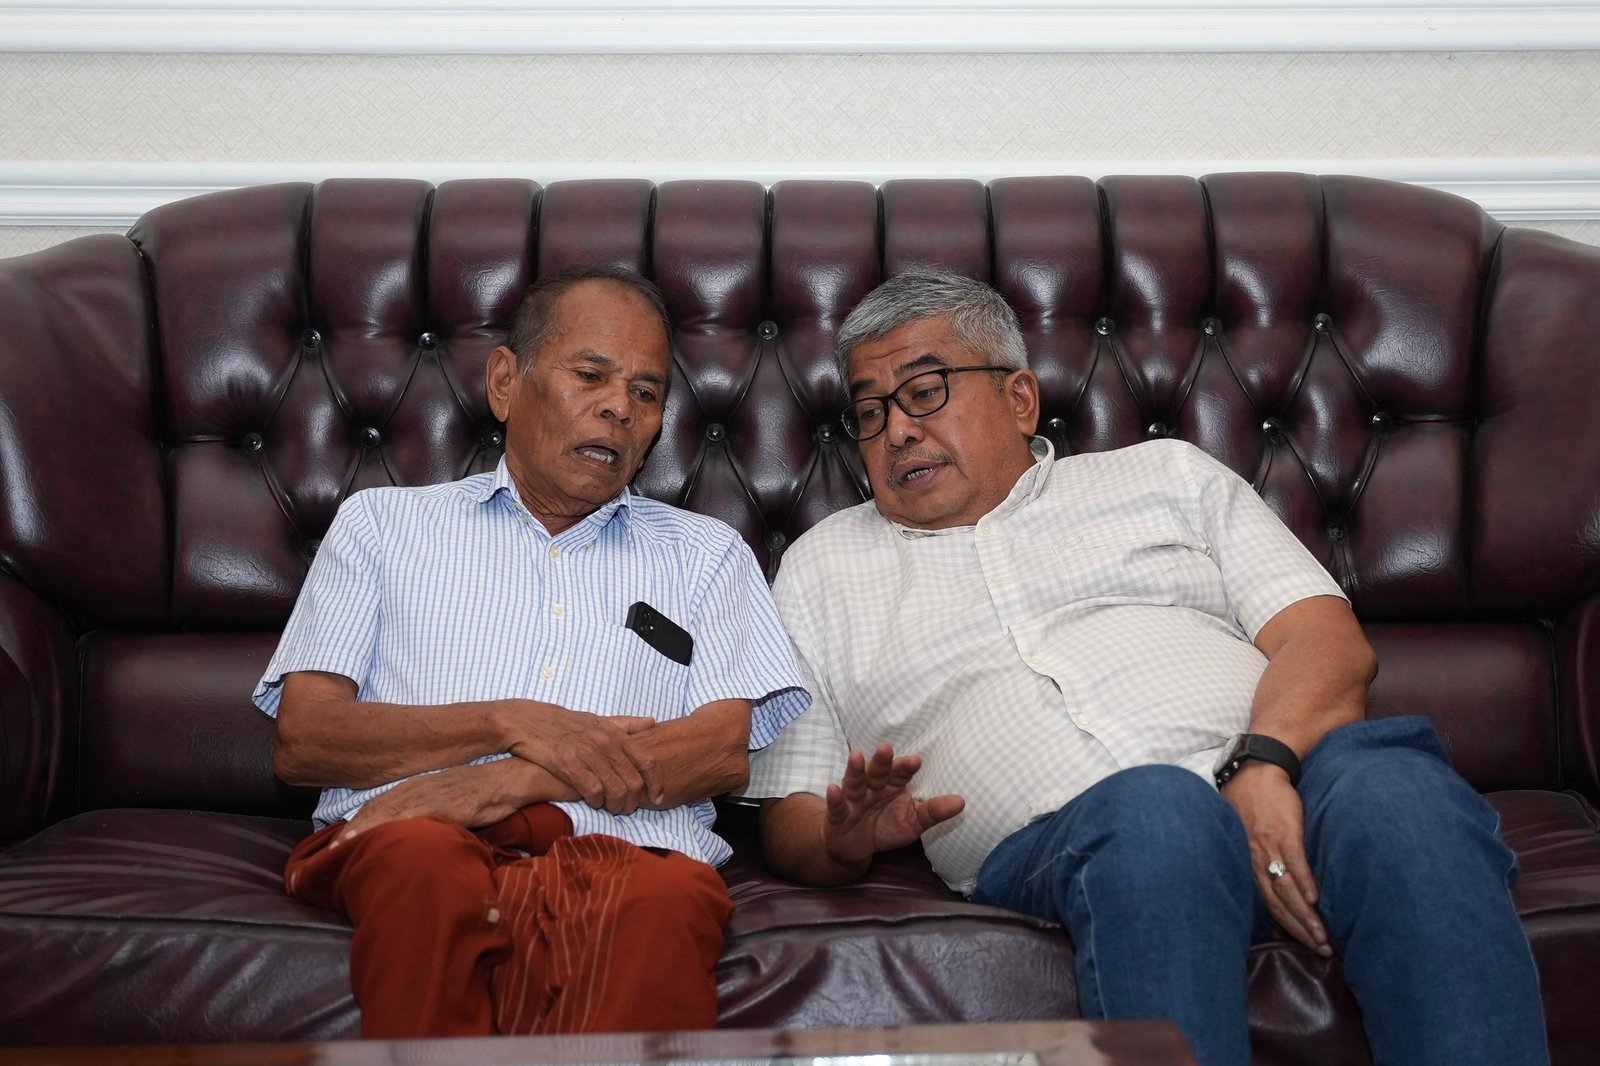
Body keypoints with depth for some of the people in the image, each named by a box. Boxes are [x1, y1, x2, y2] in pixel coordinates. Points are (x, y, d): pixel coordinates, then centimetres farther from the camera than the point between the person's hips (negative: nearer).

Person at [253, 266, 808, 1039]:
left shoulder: (706, 554, 25)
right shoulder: (381, 523, 24)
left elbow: (728, 749, 7)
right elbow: (302, 742, 11)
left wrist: (511, 781, -8)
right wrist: (513, 724, -5)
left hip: (621, 849, 0)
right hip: (406, 841, 1)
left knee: (666, 898, -37)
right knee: (424, 859, -37)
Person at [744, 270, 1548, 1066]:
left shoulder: (1166, 474, 24)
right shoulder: (821, 567, 25)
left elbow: (1332, 645, 10)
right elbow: (789, 827, 20)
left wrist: (1261, 762, -12)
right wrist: (846, 842, -5)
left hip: (1273, 779, 2)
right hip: (1054, 842, -1)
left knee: (1395, 791, -33)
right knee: (1157, 811, -37)